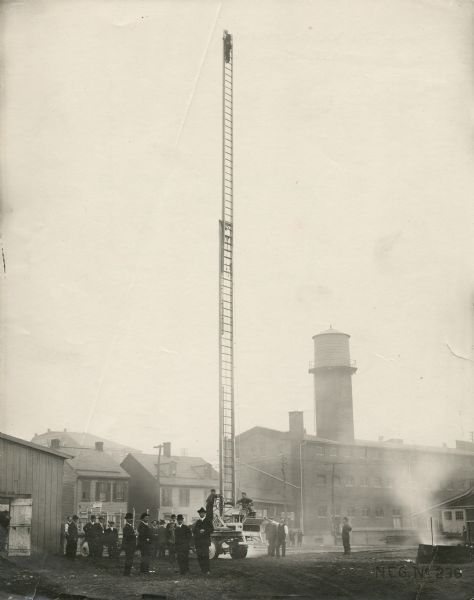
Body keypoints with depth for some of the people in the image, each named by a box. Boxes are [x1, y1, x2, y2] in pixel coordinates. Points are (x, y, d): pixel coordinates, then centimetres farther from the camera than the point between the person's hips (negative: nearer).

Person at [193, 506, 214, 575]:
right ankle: (202, 569, 7)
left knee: (205, 556, -12)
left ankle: (207, 570, -10)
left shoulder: (208, 521, 9)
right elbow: (194, 531, 14)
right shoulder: (197, 522, 21)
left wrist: (204, 531, -12)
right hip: (198, 541, 4)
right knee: (199, 556, 0)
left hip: (205, 540, -4)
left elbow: (212, 529, 0)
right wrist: (199, 531, -6)